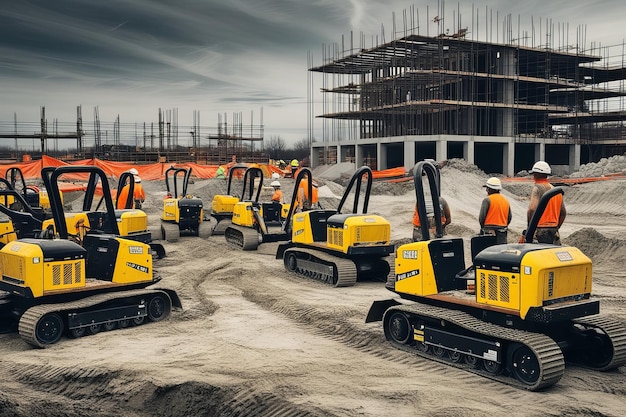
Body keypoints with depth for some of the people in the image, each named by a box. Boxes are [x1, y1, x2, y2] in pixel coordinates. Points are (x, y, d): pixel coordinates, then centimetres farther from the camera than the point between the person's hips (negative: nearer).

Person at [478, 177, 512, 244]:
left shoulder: (487, 200, -9)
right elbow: (509, 217, 13)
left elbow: (481, 217, -11)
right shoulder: (506, 200, 12)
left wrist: (483, 227, 5)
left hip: (489, 232, -6)